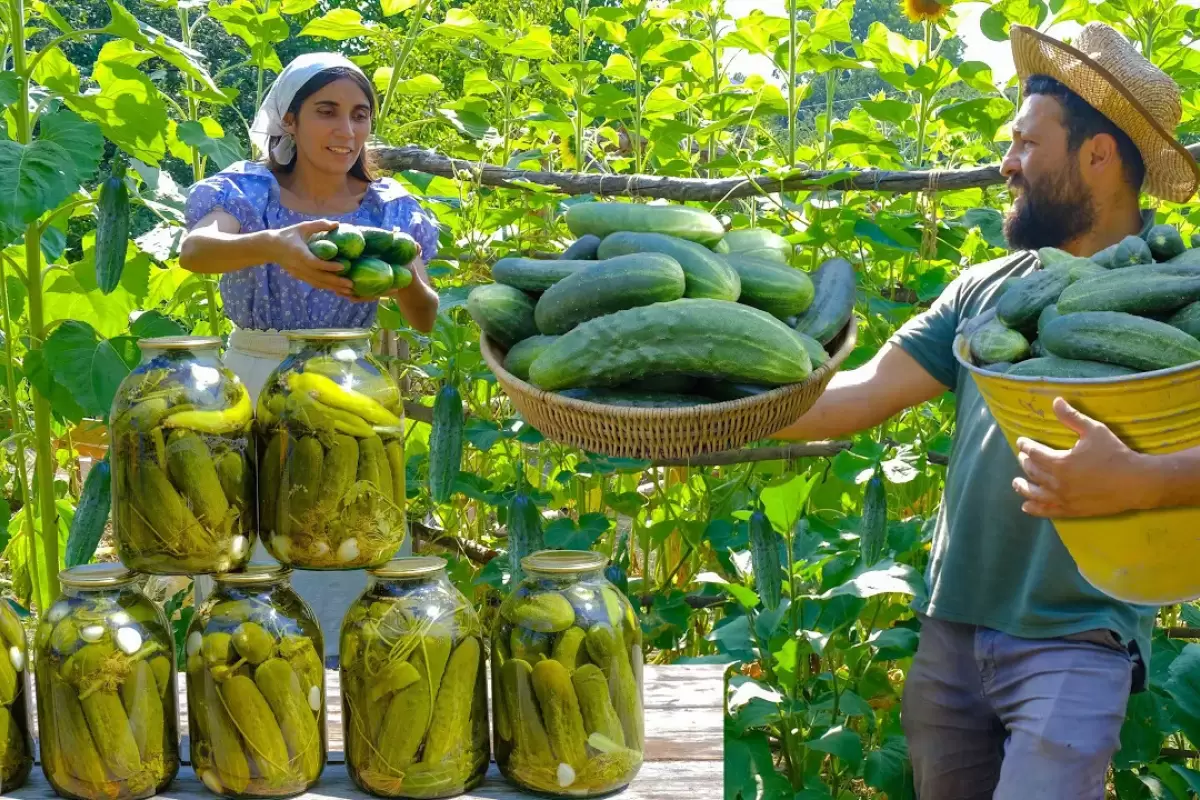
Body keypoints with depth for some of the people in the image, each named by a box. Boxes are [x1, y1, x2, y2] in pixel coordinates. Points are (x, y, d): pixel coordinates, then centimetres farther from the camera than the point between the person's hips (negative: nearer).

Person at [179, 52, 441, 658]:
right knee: (251, 560, 3)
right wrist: (272, 246, -47)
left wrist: (404, 281, -31)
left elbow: (425, 321, -7)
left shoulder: (390, 209, 1)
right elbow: (194, 250, -26)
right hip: (252, 390, -1)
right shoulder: (247, 192, -4)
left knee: (356, 570, 2)